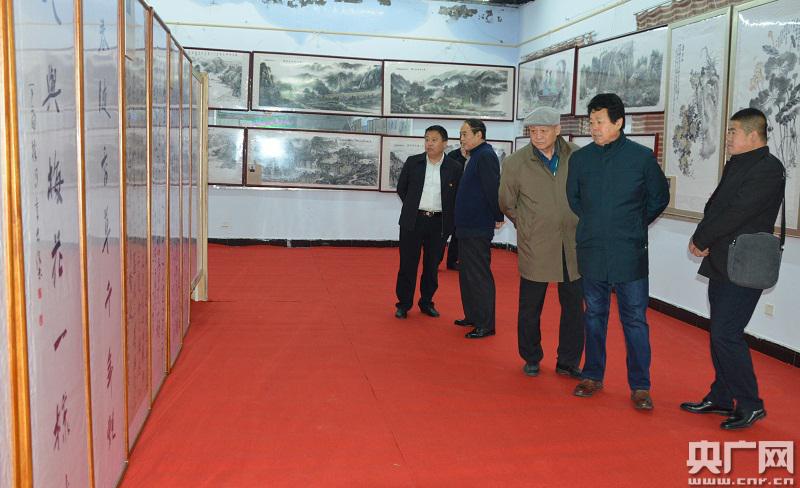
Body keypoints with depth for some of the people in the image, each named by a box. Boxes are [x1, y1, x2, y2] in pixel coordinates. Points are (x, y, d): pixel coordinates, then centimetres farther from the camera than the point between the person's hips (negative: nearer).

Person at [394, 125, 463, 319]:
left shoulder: (454, 168, 0)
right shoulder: (413, 162, 2)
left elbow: (457, 196, 6)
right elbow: (401, 189, 11)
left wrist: (448, 217, 3)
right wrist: (413, 207, 11)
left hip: (438, 223, 0)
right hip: (413, 221, 0)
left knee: (432, 266, 9)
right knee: (408, 264, 3)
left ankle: (426, 302, 23)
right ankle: (403, 304, 14)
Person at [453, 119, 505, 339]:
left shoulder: (486, 156, -15)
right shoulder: (475, 156, 17)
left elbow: (493, 189, -22)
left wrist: (498, 217, -14)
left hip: (478, 229, -10)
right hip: (467, 227, 10)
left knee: (479, 276, -6)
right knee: (467, 274, 17)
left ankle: (485, 325, 0)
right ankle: (472, 316, 28)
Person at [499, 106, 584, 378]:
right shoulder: (515, 163, -6)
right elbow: (507, 204, 8)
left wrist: (581, 225, 11)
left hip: (573, 246, 2)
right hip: (535, 249, -2)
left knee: (574, 307, 8)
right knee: (530, 308, 8)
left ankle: (568, 362, 22)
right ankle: (531, 359, 28)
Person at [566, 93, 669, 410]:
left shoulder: (642, 157, -3)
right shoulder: (580, 158, 3)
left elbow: (659, 198, 8)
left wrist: (634, 226, 7)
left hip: (630, 253, -2)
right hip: (591, 252, 3)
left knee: (634, 319, 2)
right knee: (594, 316, 13)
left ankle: (640, 386, 12)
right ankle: (593, 376, 26)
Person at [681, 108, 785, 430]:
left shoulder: (769, 169, -14)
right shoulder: (734, 164, 14)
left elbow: (737, 213, -20)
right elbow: (714, 205, 12)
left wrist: (701, 239, -11)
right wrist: (702, 239, -5)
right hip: (721, 264, 9)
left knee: (726, 334, -10)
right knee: (720, 334, 14)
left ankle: (750, 405, 4)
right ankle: (721, 398, 26)